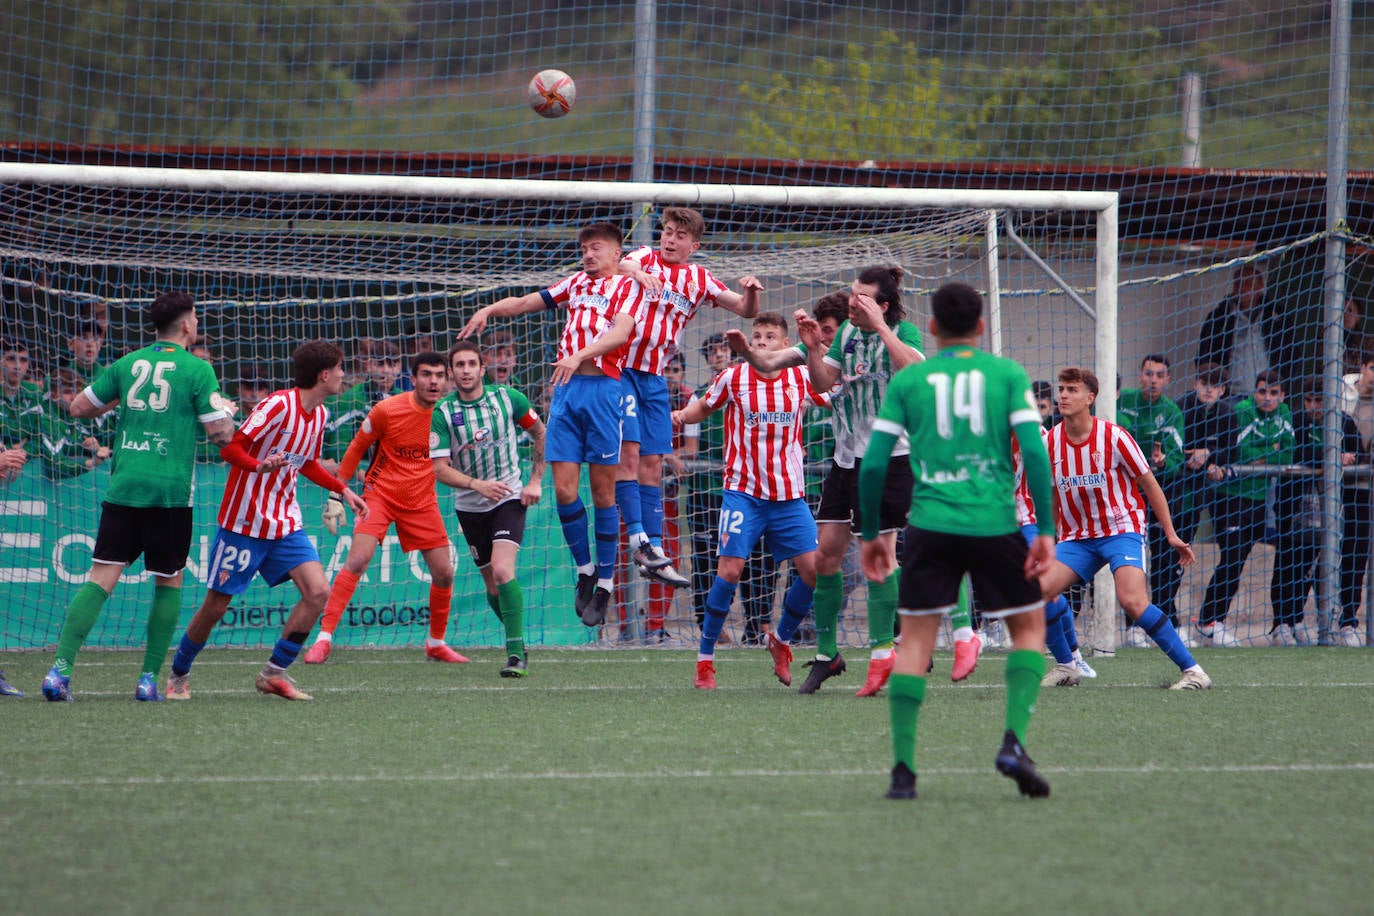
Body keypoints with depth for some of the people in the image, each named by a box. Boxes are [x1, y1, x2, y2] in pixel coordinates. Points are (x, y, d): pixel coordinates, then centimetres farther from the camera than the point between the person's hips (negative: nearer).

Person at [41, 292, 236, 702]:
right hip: (170, 493, -3)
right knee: (169, 582, 12)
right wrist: (226, 410, 17)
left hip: (123, 488, 3)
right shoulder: (197, 369, -3)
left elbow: (78, 407, 17)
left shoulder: (127, 365, 10)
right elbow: (222, 433, -4)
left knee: (101, 578, -2)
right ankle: (149, 678, 6)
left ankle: (60, 668, -16)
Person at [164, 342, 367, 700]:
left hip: (286, 523, 7)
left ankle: (274, 673, 0)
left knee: (318, 591, -12)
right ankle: (178, 674, 24)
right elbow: (230, 447, -20)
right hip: (244, 522, -7)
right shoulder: (278, 405, -18)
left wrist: (343, 490, 18)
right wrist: (259, 465, -38)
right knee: (215, 606, 1)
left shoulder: (320, 415, 7)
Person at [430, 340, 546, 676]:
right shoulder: (442, 412, -10)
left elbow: (540, 433, 8)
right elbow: (440, 469, -13)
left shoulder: (508, 398, -8)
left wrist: (535, 481, 1)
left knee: (502, 570, -22)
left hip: (509, 498, -2)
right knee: (493, 586, 7)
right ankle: (518, 642, 30)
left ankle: (516, 653, -19)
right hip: (469, 506, 2)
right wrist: (477, 484, -29)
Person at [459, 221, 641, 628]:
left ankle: (605, 582, 5)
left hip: (604, 387, -5)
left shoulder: (628, 286, 4)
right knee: (563, 488, -3)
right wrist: (491, 309, 6)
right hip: (566, 389, 5)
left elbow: (620, 332, -12)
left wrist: (580, 354, -27)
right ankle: (584, 569, 15)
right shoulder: (576, 283, 22)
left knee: (602, 488, -2)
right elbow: (527, 301, 25)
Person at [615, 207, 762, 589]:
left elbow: (746, 310, 12)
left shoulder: (700, 280, 11)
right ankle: (638, 539, -17)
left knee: (652, 463, 5)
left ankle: (655, 550, 6)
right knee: (628, 451, -15)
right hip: (620, 367, -5)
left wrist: (751, 292, -11)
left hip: (654, 377, 5)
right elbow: (623, 264, -23)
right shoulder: (645, 257, 0)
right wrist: (637, 272, -47)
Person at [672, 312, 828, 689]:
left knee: (812, 568, -5)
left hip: (790, 495, 3)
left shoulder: (801, 378, 3)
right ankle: (705, 658, -2)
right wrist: (681, 415, -7)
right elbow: (703, 408, 13)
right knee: (730, 570, -13)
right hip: (744, 491, -3)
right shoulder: (733, 378, -1)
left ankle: (781, 639, 20)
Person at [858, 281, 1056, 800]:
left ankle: (903, 768, -2)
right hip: (995, 524, -1)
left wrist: (870, 533, 15)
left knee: (915, 638, 6)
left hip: (930, 525, 1)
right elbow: (1034, 451, -5)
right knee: (1029, 626, 16)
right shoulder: (1008, 374, 5)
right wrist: (1045, 531, -3)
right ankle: (1014, 741, -2)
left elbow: (873, 464, 4)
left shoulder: (907, 380, 8)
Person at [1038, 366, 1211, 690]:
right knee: (1037, 590, -13)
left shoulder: (1113, 437, -12)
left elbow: (1149, 484, -3)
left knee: (1132, 602, -25)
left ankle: (1192, 670, -18)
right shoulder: (1051, 442, 0)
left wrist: (1171, 535, -3)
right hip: (1076, 538, 5)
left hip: (1121, 529, -5)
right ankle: (1067, 667, 7)